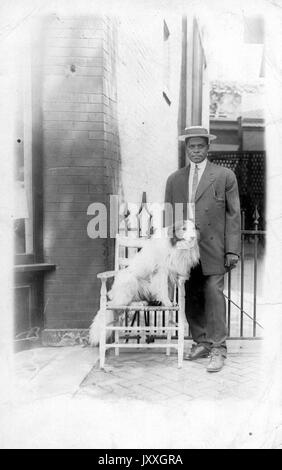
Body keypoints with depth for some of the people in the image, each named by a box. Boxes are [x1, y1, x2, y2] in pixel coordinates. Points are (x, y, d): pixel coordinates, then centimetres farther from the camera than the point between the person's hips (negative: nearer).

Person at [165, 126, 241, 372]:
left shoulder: (225, 176, 6)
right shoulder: (174, 179, 15)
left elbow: (233, 215, 2)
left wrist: (232, 250, -5)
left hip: (212, 248, -3)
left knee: (213, 294, -7)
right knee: (191, 298, 7)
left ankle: (218, 349, 3)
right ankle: (201, 343, 21)